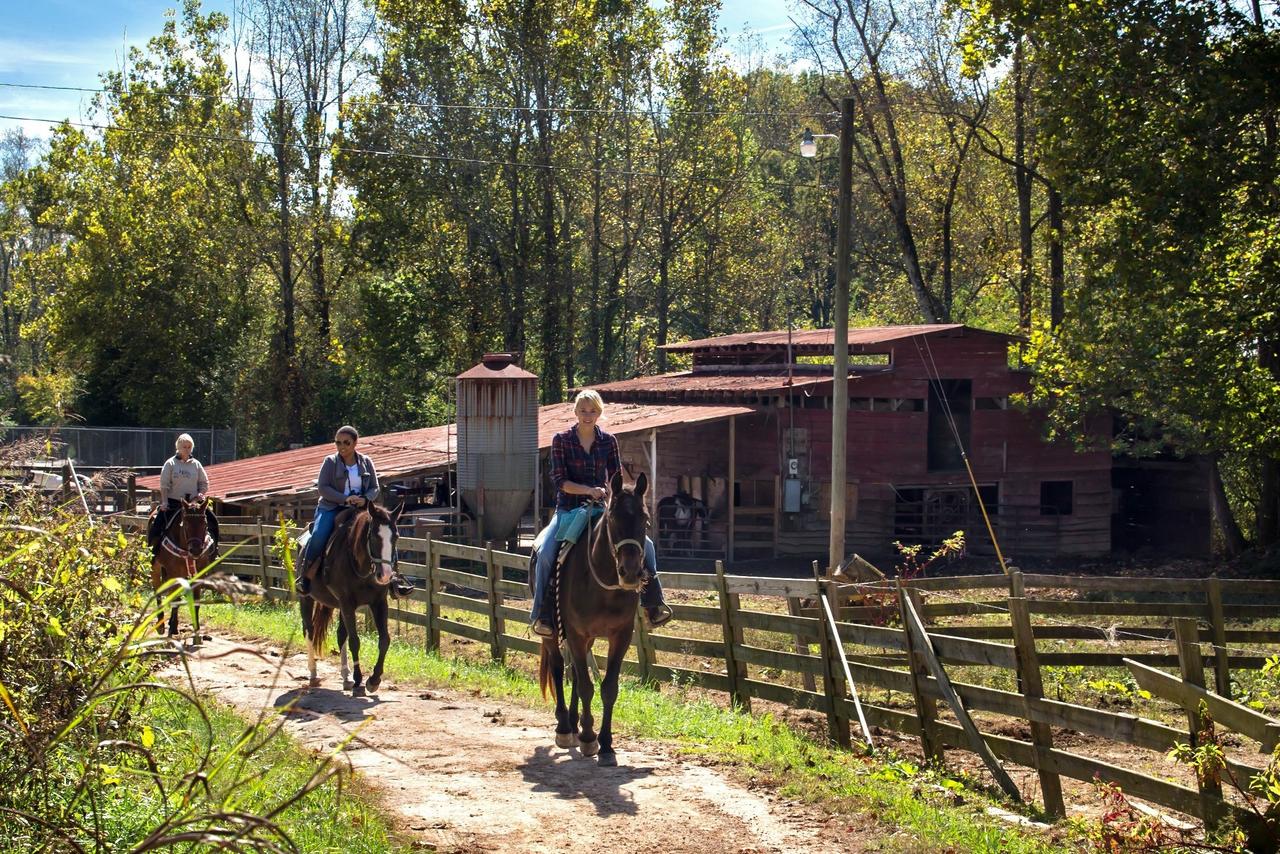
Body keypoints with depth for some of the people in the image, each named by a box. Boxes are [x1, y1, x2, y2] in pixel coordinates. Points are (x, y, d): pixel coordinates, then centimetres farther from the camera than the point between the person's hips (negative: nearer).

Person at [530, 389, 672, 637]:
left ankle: (652, 604, -2)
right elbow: (560, 481, -9)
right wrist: (589, 490, -22)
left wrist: (612, 493, -14)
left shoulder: (609, 441, 5)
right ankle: (540, 615, -18)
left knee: (645, 544, -12)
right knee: (545, 552, -27)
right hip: (569, 509, -3)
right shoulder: (561, 440, -3)